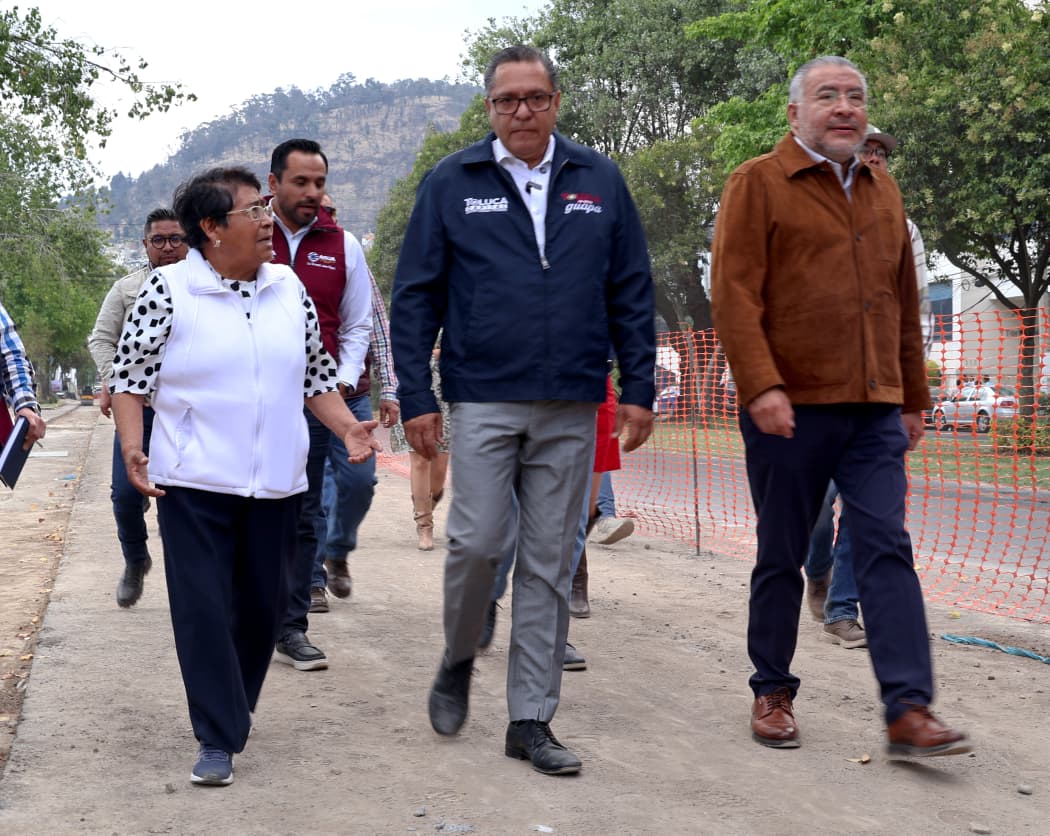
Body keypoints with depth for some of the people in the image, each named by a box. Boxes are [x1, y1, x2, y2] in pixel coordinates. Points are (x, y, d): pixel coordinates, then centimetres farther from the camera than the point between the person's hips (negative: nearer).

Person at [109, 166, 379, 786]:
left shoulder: (289, 288, 9)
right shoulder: (169, 289, -4)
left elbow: (315, 375, 16)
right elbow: (131, 375, -2)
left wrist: (349, 427, 1)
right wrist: (132, 446, -15)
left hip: (275, 480, 4)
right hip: (194, 481, -4)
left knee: (264, 603, 11)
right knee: (203, 606, -5)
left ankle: (235, 706, 33)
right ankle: (219, 738, 3)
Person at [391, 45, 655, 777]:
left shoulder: (600, 181, 6)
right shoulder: (452, 184, 2)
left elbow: (632, 294, 8)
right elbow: (414, 298, 2)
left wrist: (639, 389, 2)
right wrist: (416, 399, -4)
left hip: (572, 409, 2)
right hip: (483, 402, -1)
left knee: (549, 565, 5)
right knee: (479, 543, -7)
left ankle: (532, 721, 14)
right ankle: (458, 661, 23)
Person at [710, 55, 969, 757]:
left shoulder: (883, 192, 17)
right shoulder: (759, 184, 0)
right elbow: (734, 293, -10)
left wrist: (914, 398, 20)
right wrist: (761, 386, -20)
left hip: (875, 412, 4)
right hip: (790, 409, -4)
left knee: (888, 549, -4)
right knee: (781, 558, 6)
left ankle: (910, 711, -6)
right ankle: (773, 693, 20)